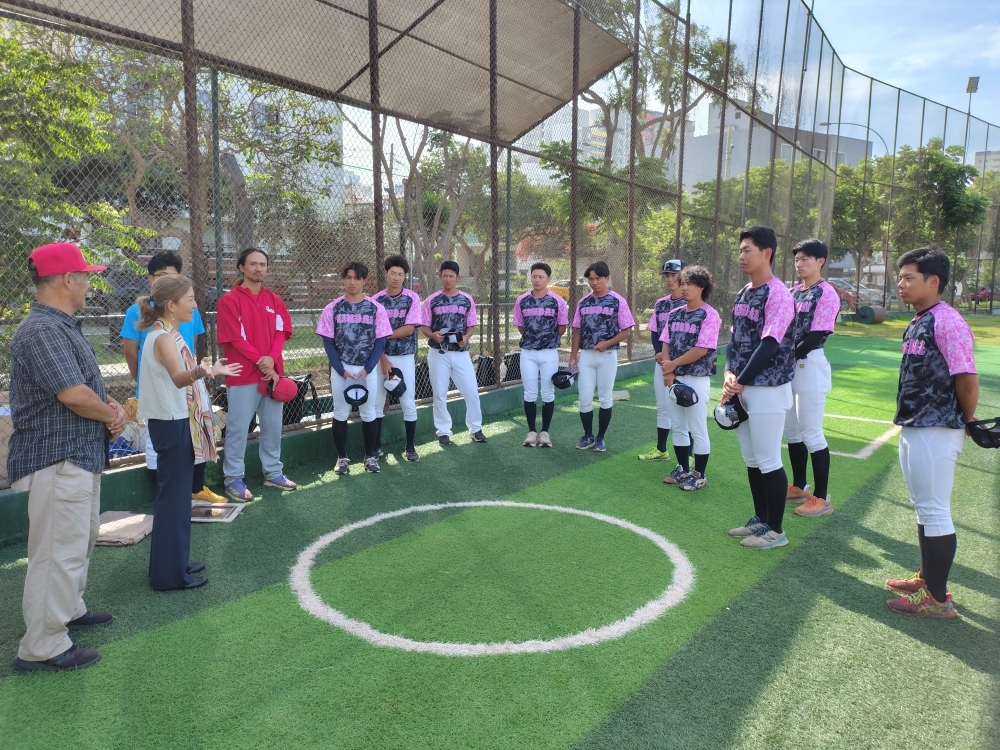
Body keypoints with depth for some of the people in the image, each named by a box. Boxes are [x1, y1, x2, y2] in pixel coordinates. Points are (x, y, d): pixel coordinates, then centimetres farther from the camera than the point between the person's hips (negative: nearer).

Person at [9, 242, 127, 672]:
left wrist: (110, 407, -1)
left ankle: (68, 609, 40)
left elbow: (87, 386, 18)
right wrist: (112, 414, -10)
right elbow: (73, 394, -28)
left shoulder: (63, 326, 13)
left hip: (81, 456, 11)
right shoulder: (41, 330, -20)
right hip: (57, 459, -11)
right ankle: (42, 647, 9)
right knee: (59, 550, -3)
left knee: (80, 540, 24)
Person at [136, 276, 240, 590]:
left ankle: (174, 563, 27)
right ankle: (169, 574, 6)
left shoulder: (170, 333, 11)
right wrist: (199, 371, -57)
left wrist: (211, 369, 38)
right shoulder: (162, 337, -18)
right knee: (173, 496, -3)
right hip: (172, 424, -10)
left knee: (178, 494, 16)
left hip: (180, 421, 10)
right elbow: (178, 377, -37)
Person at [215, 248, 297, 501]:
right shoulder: (229, 300, -5)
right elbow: (235, 338, -11)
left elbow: (282, 331, 4)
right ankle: (234, 479, 11)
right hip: (243, 375, -5)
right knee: (238, 428, 1)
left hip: (273, 372, 5)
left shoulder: (274, 300, 11)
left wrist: (272, 359, -13)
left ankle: (273, 473, 25)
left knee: (273, 426, 13)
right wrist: (260, 362, -14)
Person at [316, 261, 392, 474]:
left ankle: (370, 455, 22)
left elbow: (380, 341, -2)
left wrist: (367, 369, -11)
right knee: (341, 413, 7)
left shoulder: (376, 308, 0)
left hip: (368, 370, 0)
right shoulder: (332, 309, 0)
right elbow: (328, 342, -1)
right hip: (340, 370, 0)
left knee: (368, 413, 8)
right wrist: (341, 370, -11)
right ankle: (342, 457, 20)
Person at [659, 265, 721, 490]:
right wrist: (668, 371, -6)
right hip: (673, 378, 7)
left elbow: (701, 349, -17)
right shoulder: (674, 314, 10)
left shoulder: (709, 315, -10)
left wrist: (673, 364, -10)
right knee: (678, 427, 15)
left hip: (696, 380, -7)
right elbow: (666, 344, 9)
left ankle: (699, 475, 13)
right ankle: (683, 469, 28)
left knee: (698, 430, 1)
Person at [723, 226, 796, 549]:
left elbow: (769, 346, -20)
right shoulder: (743, 294, 11)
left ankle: (776, 529, 13)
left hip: (768, 389, -8)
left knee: (769, 460, 0)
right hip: (744, 387, 8)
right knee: (751, 459, 15)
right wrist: (730, 373, -4)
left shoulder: (778, 295, -15)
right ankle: (761, 519, 28)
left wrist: (740, 383, -17)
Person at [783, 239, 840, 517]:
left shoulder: (827, 294, -10)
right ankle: (799, 486, 27)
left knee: (811, 433, -5)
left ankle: (822, 497, 4)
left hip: (810, 366, -8)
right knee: (791, 430, 14)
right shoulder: (793, 292, 14)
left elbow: (816, 336, -17)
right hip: (788, 367, 8)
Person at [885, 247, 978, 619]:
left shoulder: (947, 322, -17)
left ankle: (937, 598, 11)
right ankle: (927, 578, 34)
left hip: (935, 432, -10)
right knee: (923, 508, 19)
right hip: (913, 429, 10)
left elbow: (967, 379, -20)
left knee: (934, 511, -1)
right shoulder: (916, 324, 13)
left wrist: (966, 421, -5)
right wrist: (909, 424, 11)